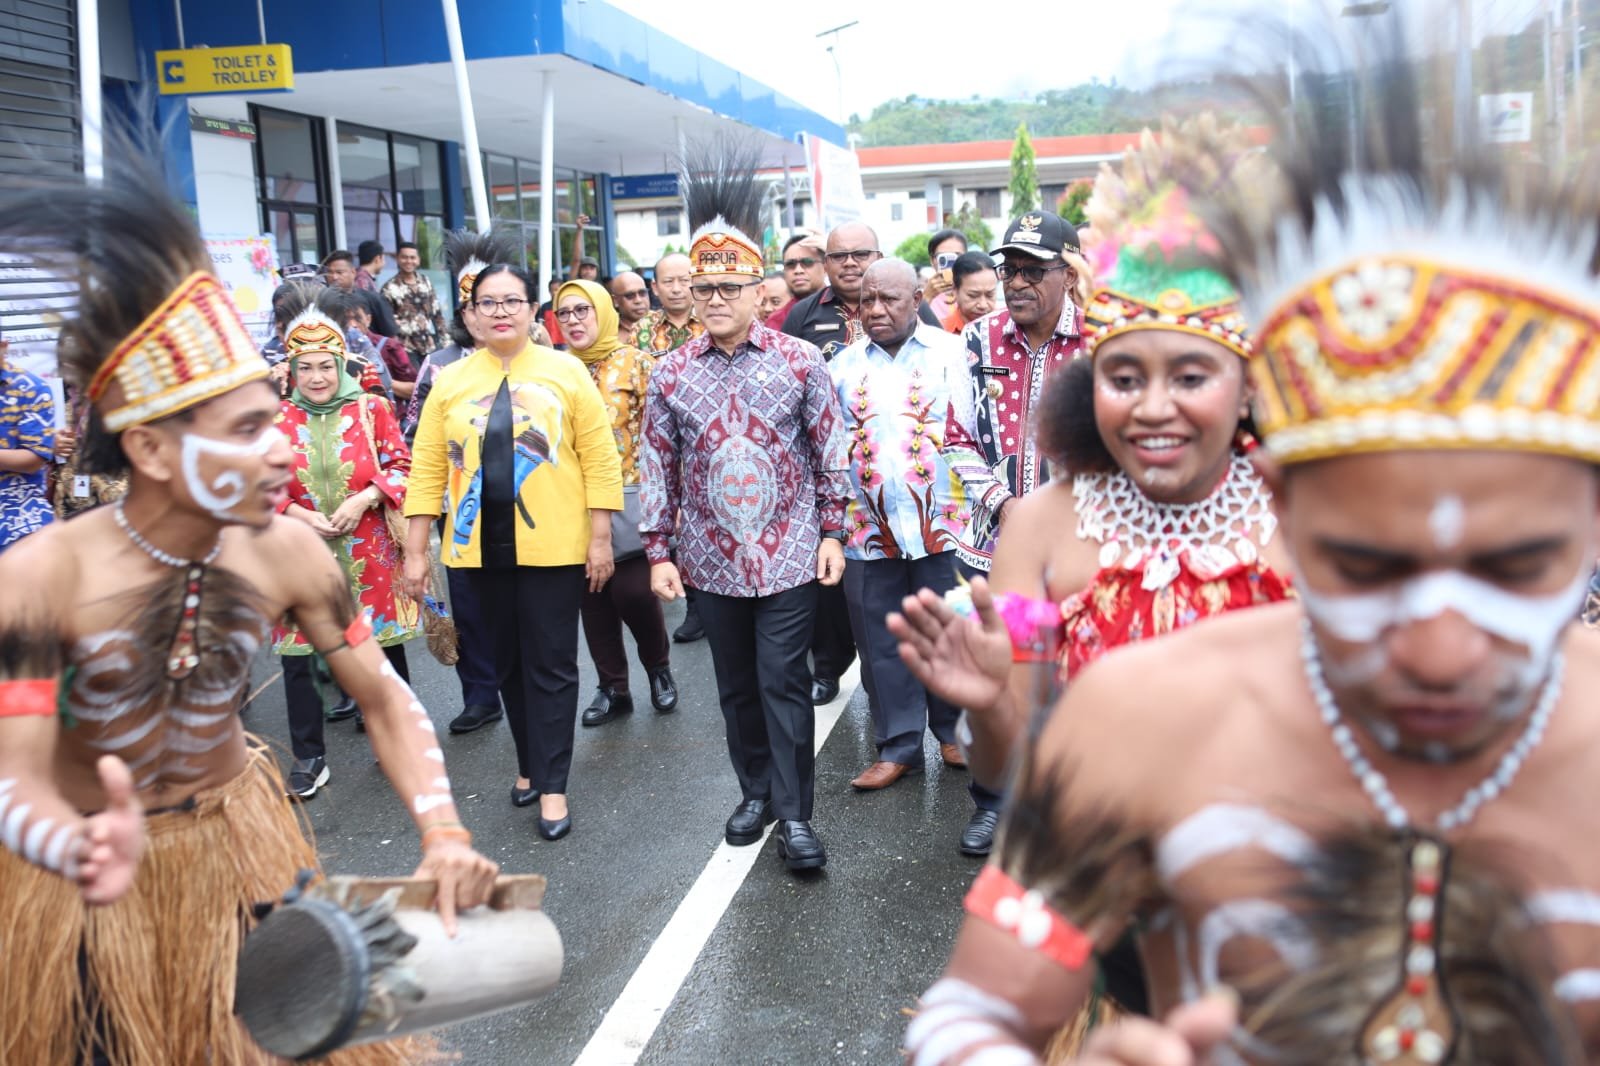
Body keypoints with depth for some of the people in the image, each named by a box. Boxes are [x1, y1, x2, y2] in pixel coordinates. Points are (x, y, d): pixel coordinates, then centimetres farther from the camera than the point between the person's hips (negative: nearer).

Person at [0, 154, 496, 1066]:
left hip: (242, 836, 3)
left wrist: (445, 835, -22)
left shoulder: (289, 552, -17)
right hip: (86, 885, -2)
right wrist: (89, 853, -50)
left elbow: (385, 700, -9)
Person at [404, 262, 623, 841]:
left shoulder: (566, 371, -2)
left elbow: (600, 461, -3)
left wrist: (600, 538, -7)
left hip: (553, 545, -3)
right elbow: (427, 470, 4)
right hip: (481, 547, 3)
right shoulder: (450, 380, 5)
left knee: (550, 665, 2)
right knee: (508, 662, 15)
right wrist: (415, 551, 1)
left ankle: (551, 786, 12)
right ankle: (530, 763, 31)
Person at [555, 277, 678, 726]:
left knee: (633, 591, -10)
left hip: (629, 495, -4)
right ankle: (613, 686, 20)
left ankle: (659, 667, 17)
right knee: (592, 596, 7)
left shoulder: (635, 362, -2)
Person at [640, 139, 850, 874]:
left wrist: (832, 534, -2)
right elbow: (658, 466, 4)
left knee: (784, 683, 0)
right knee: (736, 685, 14)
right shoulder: (670, 373, 0)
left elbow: (830, 452, 0)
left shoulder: (801, 361, -4)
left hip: (789, 555, -2)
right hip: (713, 560, 3)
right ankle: (756, 791, 31)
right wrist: (658, 551, 1)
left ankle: (795, 814, 9)